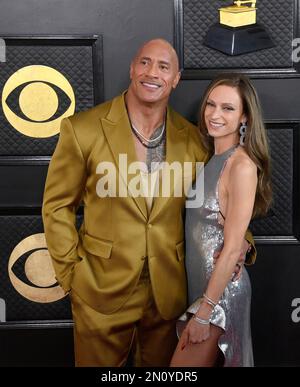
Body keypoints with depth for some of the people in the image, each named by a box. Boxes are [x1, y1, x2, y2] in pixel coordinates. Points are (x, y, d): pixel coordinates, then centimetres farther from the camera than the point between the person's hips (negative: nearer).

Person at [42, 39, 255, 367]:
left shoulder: (191, 138, -1)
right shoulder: (82, 129, -9)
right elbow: (57, 205, -3)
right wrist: (72, 273, -5)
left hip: (169, 292, 3)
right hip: (102, 291, -2)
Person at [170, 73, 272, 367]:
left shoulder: (242, 165, -20)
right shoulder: (211, 157, 4)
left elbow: (232, 248, -21)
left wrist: (205, 311, -17)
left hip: (220, 289, -7)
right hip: (194, 282, 7)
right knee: (197, 358, 22)